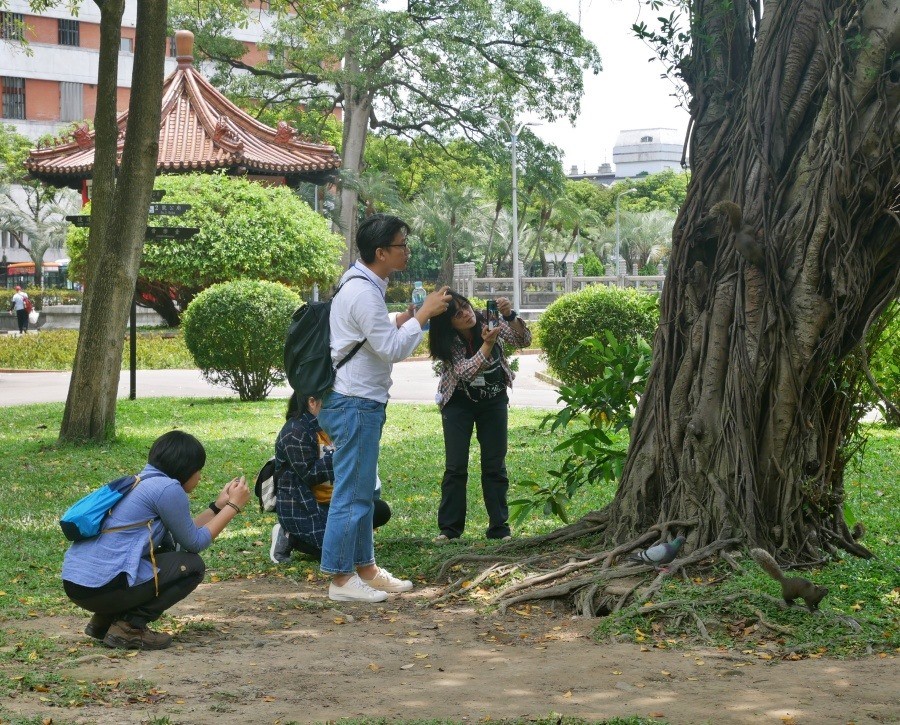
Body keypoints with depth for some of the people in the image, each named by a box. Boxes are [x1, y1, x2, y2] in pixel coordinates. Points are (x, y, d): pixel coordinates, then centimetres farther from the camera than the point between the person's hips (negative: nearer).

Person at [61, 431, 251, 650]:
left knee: (164, 551, 27)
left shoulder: (141, 482, 19)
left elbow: (185, 532, 24)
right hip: (102, 587, -9)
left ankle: (104, 620, 17)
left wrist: (218, 505, 27)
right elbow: (194, 543, -1)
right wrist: (234, 506, 7)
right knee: (192, 566, 4)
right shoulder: (167, 488, -9)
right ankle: (129, 628, -4)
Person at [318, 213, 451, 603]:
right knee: (352, 492, -5)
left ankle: (364, 568, 25)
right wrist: (423, 314, -14)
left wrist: (403, 322, 7)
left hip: (359, 401, 11)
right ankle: (341, 578, 0)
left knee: (362, 492, 16)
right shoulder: (363, 293, -19)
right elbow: (392, 349, -21)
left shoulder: (365, 286, 14)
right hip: (354, 403, -11)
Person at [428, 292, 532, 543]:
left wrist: (510, 316, -38)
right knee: (455, 466, -5)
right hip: (459, 402, -2)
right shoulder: (447, 343, -20)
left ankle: (499, 528, 7)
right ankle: (449, 528, 3)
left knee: (495, 466, 2)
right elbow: (465, 371, -30)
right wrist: (488, 344, -42)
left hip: (493, 401, 2)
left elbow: (523, 340, -21)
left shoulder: (488, 320, -16)